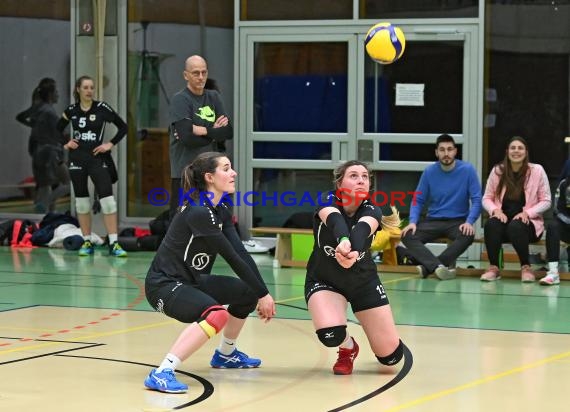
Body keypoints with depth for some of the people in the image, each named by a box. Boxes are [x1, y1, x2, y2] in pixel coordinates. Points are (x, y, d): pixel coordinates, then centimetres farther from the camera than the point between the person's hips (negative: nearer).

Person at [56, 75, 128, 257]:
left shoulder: (101, 108, -4)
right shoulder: (71, 110, 4)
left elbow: (123, 127, 0)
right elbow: (57, 130, 19)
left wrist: (111, 144, -7)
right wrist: (65, 144, 5)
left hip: (98, 158, -3)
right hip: (77, 159, 3)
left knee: (107, 199, -11)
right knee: (81, 200, 6)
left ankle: (113, 243, -10)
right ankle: (87, 242, 16)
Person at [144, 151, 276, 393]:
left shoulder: (220, 210, 6)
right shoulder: (198, 212, -23)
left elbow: (241, 253, 0)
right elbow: (232, 258, -21)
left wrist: (261, 293, -7)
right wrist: (263, 294, -16)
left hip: (191, 280, 10)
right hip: (164, 285, -10)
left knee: (248, 292, 17)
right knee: (217, 315, -33)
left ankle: (225, 354, 36)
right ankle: (161, 374, -35)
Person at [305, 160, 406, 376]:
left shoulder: (371, 210, -17)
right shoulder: (327, 202, -20)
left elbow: (362, 228, -41)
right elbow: (335, 220, -44)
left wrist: (354, 252, -65)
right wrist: (343, 241, -68)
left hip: (363, 281, 2)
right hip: (324, 280, -2)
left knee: (391, 355, -3)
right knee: (330, 334, -32)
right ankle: (348, 347, 6)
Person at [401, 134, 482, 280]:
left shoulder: (467, 170, -6)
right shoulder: (429, 172, 1)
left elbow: (476, 200, -7)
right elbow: (418, 200, 4)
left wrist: (469, 222, -23)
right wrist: (413, 222, -13)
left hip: (458, 221, -2)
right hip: (433, 221, 2)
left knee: (468, 235, -37)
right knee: (407, 236, -25)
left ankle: (428, 266, -34)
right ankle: (438, 266, -42)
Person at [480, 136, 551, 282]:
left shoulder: (537, 170, -2)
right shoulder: (497, 171, 3)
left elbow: (546, 201, 0)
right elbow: (486, 198, 8)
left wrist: (527, 213, -16)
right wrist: (495, 210, -14)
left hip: (527, 221, -2)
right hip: (503, 219, 2)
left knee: (516, 227, -37)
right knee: (491, 225, -33)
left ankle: (526, 267, -17)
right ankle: (493, 267, -20)